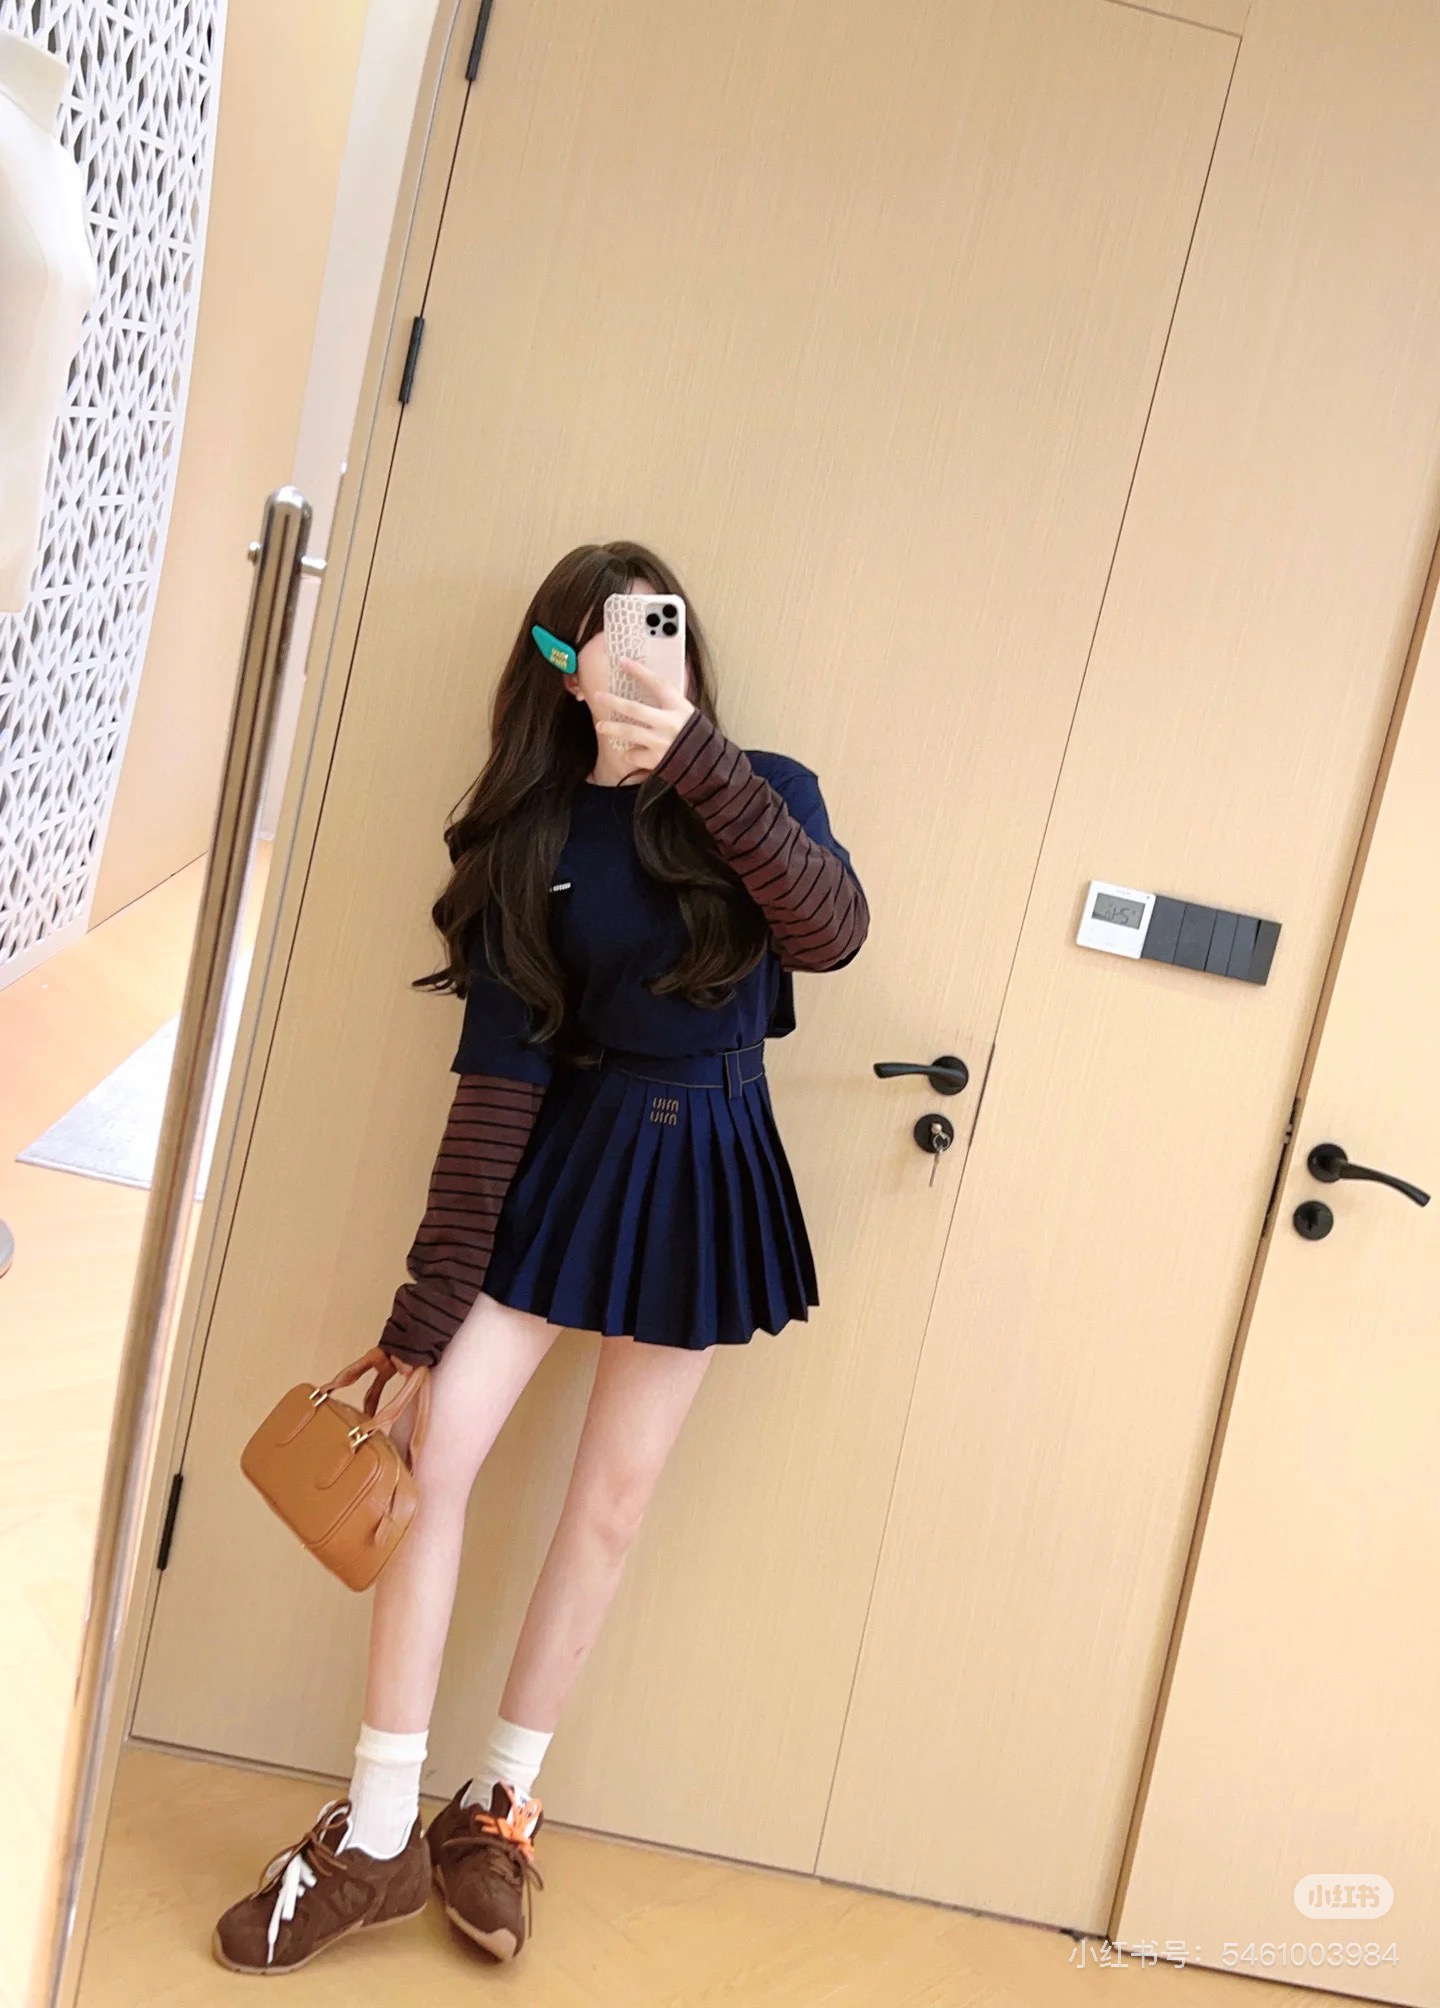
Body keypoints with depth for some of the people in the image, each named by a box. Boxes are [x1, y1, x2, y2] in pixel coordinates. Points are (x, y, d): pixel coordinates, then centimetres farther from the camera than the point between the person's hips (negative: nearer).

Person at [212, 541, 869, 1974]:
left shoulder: (760, 791, -4)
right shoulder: (531, 832, -3)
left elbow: (832, 932, -26)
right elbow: (499, 1073, -7)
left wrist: (698, 759, -37)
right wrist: (428, 1300, -10)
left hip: (703, 1174, 0)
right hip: (564, 1157, 1)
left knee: (611, 1502, 9)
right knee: (431, 1458, -7)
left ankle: (500, 1807, 29)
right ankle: (378, 1837, 11)